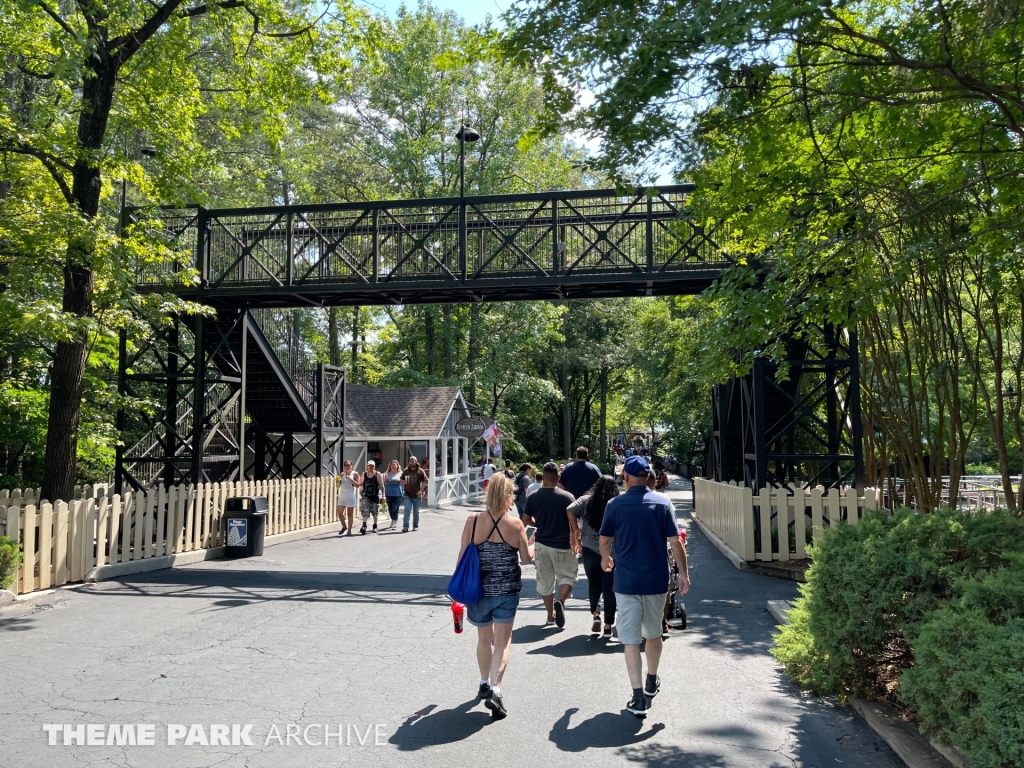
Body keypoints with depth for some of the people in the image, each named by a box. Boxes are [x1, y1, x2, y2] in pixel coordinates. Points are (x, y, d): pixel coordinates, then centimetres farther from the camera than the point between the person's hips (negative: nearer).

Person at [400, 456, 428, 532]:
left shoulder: (420, 471, -2)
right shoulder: (406, 471, 9)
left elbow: (424, 482, -4)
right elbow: (402, 480, 20)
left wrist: (421, 490, -15)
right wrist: (403, 482, -4)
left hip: (417, 495, -2)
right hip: (408, 494, 2)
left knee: (416, 511, 8)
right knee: (407, 509, -10)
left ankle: (416, 526, 23)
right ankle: (405, 526, -8)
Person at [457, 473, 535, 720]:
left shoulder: (473, 521, -8)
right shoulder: (515, 524, -9)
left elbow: (462, 556, -4)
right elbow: (527, 558, 0)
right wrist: (532, 543, 20)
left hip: (480, 588, 2)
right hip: (507, 589, -2)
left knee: (484, 638, 20)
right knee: (502, 640, 5)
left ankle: (485, 684, 36)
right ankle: (495, 690, -9)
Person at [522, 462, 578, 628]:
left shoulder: (533, 497, -3)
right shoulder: (567, 497, -12)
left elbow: (525, 520, 5)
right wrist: (576, 542, 6)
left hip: (542, 544, 3)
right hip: (562, 545, -3)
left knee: (545, 581, 14)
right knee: (568, 576, 12)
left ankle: (550, 616, 21)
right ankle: (560, 601, -14)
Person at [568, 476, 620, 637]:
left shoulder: (586, 500, -1)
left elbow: (570, 510, -11)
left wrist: (576, 529, 1)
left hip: (590, 551, 1)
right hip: (611, 553, -1)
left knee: (593, 584, 21)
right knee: (609, 589, 8)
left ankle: (595, 614, 4)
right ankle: (608, 626, 10)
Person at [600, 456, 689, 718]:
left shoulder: (615, 504, -5)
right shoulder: (662, 503, -4)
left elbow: (605, 540, 3)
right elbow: (675, 542, -6)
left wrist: (605, 559, 23)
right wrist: (683, 573, 5)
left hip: (626, 581, -2)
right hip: (657, 580, 2)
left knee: (630, 639, 3)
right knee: (653, 633, 21)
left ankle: (638, 697, 0)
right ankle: (652, 682, 39)